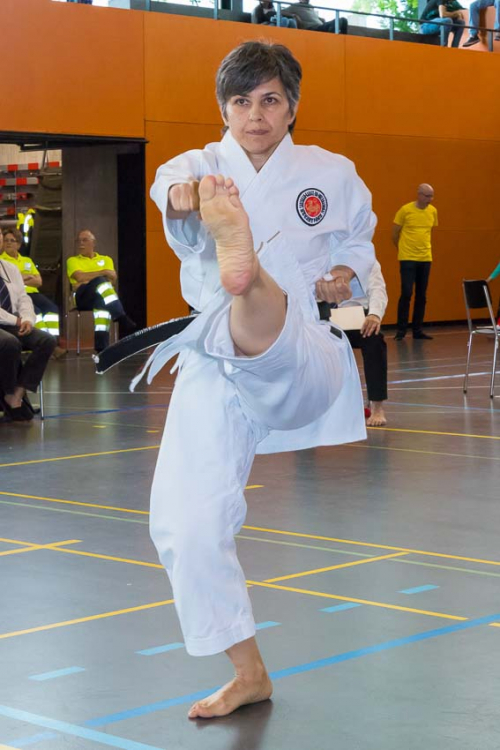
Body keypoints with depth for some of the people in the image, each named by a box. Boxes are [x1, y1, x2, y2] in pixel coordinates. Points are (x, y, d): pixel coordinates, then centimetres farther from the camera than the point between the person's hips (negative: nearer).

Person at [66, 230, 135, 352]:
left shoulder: (106, 259, 26)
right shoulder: (73, 260, 21)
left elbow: (112, 280, 6)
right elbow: (80, 277, -2)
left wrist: (89, 280, -6)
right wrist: (103, 273, -4)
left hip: (104, 295, 2)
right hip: (83, 297, -2)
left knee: (101, 302, -40)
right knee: (100, 281, -37)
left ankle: (101, 345, -51)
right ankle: (122, 319, -49)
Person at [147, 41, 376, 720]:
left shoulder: (330, 174, 8)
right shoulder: (205, 168, 6)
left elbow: (358, 239, 25)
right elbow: (173, 187, -20)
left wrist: (347, 273, 0)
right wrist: (187, 197, -46)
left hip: (302, 367, -2)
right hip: (214, 370, 2)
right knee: (185, 524, -2)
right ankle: (249, 674, 14)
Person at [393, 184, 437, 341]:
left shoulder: (433, 211, 5)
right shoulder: (405, 210, -8)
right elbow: (395, 233, 2)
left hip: (425, 259, 4)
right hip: (408, 259, -4)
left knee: (421, 296, 6)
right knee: (406, 293, -8)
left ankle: (417, 329, 14)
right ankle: (401, 330, 1)